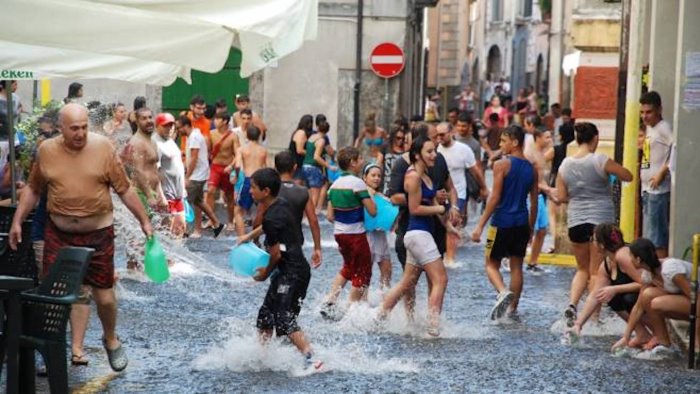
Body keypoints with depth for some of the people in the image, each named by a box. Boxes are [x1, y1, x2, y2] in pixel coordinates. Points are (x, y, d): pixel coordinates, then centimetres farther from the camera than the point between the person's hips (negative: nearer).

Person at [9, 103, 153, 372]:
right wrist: (17, 221, 7)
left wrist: (144, 221, 0)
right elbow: (33, 189, 9)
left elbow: (124, 189, -3)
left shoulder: (103, 147, -9)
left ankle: (111, 340, 33)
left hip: (98, 232, -1)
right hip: (59, 233, 1)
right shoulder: (47, 150, -4)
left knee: (104, 295, 7)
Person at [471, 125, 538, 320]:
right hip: (522, 223, 5)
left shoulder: (502, 165, -10)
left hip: (502, 222, -5)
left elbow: (495, 198, -14)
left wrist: (480, 225, -12)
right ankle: (513, 308, 16)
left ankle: (503, 293, -21)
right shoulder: (531, 169, 8)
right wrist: (530, 227, 22)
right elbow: (534, 202, 12)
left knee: (492, 264, 6)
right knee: (516, 266, 13)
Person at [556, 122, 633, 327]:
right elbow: (628, 176, -3)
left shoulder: (565, 164, 3)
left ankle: (572, 304, -2)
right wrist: (613, 168, 16)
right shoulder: (600, 161, -10)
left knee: (583, 269, 19)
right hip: (600, 220, -4)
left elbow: (561, 197, 5)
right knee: (597, 271, 5)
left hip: (575, 221, 4)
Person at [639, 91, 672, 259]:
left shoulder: (663, 128, -12)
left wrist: (662, 173, -21)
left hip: (658, 190, -10)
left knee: (657, 239, -8)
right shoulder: (649, 128, 15)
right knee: (649, 237, 15)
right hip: (647, 189, 10)